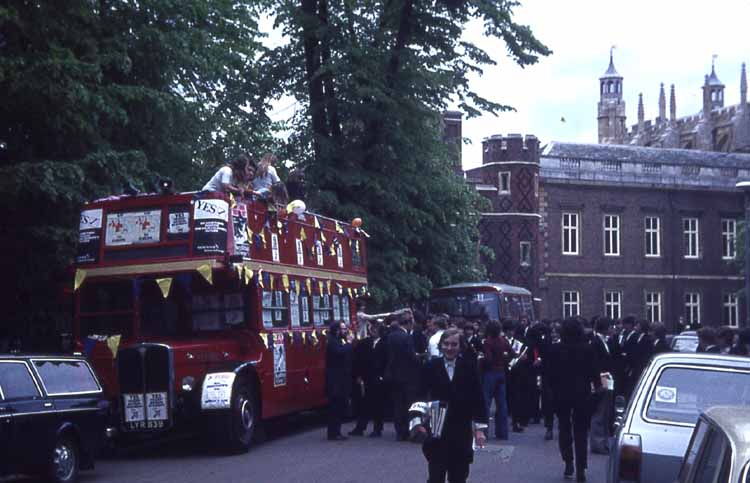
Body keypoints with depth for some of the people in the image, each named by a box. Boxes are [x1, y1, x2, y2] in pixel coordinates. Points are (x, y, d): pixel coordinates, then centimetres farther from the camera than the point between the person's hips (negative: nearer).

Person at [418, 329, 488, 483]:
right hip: (436, 431, -1)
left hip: (461, 431, 1)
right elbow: (421, 396, 2)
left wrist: (480, 428, -3)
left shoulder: (469, 367, 0)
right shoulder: (431, 367, 0)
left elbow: (478, 399, 1)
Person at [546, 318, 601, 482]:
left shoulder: (554, 350, -8)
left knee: (564, 428, 18)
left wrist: (553, 389, 8)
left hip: (561, 394, 0)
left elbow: (548, 371, -5)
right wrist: (597, 385, 13)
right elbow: (593, 370, -5)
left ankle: (568, 462, 10)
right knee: (581, 431, 6)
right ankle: (580, 470, 4)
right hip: (582, 394, 0)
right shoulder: (587, 349, -10)